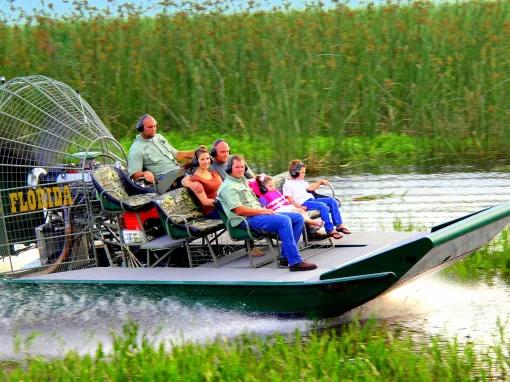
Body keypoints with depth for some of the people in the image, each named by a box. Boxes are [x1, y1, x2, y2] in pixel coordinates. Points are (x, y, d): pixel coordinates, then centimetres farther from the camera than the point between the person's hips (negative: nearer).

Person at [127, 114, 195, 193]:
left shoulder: (159, 137, 23)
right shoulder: (136, 149, 0)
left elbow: (176, 155, 28)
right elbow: (134, 174, -6)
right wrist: (145, 173, -29)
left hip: (179, 170, 8)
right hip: (165, 176, -7)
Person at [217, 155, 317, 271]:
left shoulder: (243, 181, 24)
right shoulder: (228, 187, -7)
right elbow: (239, 210, -17)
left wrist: (264, 210, 8)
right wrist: (261, 211, -14)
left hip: (258, 213, 10)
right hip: (246, 220, -10)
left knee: (298, 218, 0)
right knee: (284, 220, -30)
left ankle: (286, 256, -4)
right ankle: (295, 262, -33)